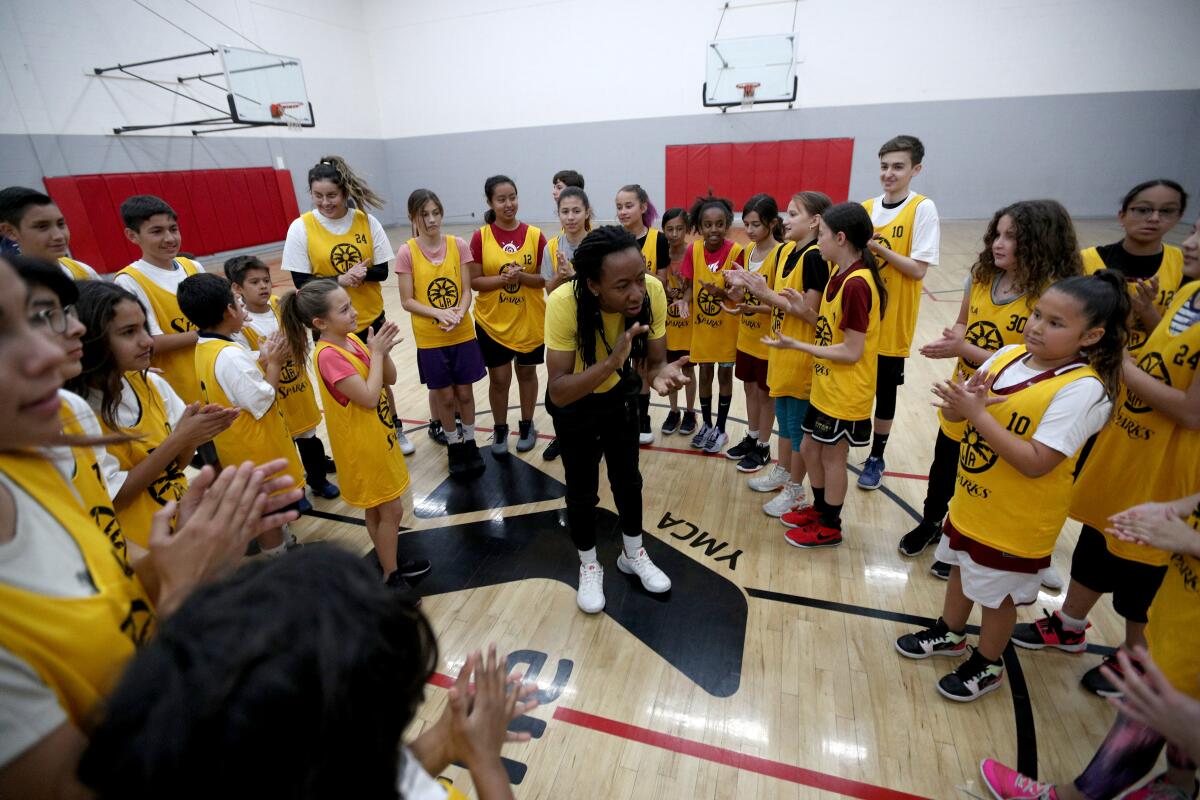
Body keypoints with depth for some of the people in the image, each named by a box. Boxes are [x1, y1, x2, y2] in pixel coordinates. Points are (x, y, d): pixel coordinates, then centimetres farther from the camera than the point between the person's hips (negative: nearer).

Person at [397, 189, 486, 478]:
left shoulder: (459, 245, -4)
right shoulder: (407, 253, -9)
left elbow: (466, 291, -3)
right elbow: (407, 301, -8)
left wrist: (459, 313, -22)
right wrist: (439, 313, -22)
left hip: (463, 334, 1)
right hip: (430, 339, -1)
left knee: (465, 392, 11)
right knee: (445, 396, 10)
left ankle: (470, 443, 31)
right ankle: (453, 445, 31)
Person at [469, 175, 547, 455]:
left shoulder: (534, 235, -5)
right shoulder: (480, 237, -6)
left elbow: (545, 278, -3)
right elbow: (475, 281, -6)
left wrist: (522, 277, -22)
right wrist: (501, 279, -22)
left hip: (530, 321, 1)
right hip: (492, 322, -1)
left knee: (527, 372, 15)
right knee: (499, 378, 8)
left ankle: (527, 426, 34)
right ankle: (500, 429, 29)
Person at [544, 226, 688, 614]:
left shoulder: (652, 291, -29)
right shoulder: (565, 303, -39)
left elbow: (655, 360, -17)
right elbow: (557, 392, -39)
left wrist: (662, 373, -41)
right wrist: (611, 361, -52)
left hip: (619, 393, 3)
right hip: (573, 403, -3)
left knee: (628, 478, 16)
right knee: (582, 490, 9)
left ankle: (633, 554, 41)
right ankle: (589, 566, 35)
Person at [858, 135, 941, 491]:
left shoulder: (923, 208, -8)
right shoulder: (866, 207, 5)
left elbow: (918, 269, -14)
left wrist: (879, 248, -22)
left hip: (893, 320, -3)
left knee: (885, 390, 9)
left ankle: (876, 458, 26)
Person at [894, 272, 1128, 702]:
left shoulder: (1082, 389, -24)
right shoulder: (1008, 355, -5)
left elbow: (1035, 463, -30)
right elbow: (954, 412, -2)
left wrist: (978, 414, -32)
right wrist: (962, 400, -25)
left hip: (1016, 520, -6)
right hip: (970, 501, 6)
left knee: (998, 593, 15)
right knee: (961, 567, 26)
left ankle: (987, 665, 40)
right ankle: (949, 633, 50)